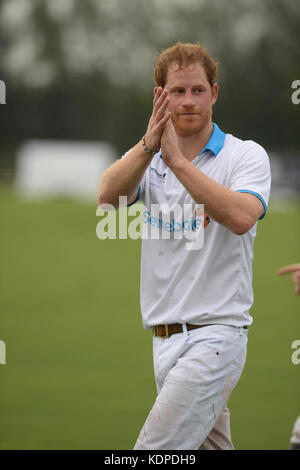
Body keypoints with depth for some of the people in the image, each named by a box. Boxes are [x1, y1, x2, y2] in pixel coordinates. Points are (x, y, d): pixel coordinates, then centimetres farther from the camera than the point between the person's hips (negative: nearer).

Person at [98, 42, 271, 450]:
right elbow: (108, 196, -10)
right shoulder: (148, 159, 12)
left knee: (154, 450, -17)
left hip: (214, 335, -6)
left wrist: (177, 160, -24)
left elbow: (241, 217, -23)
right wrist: (149, 145, -25)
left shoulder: (246, 156, -2)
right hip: (164, 339, 6)